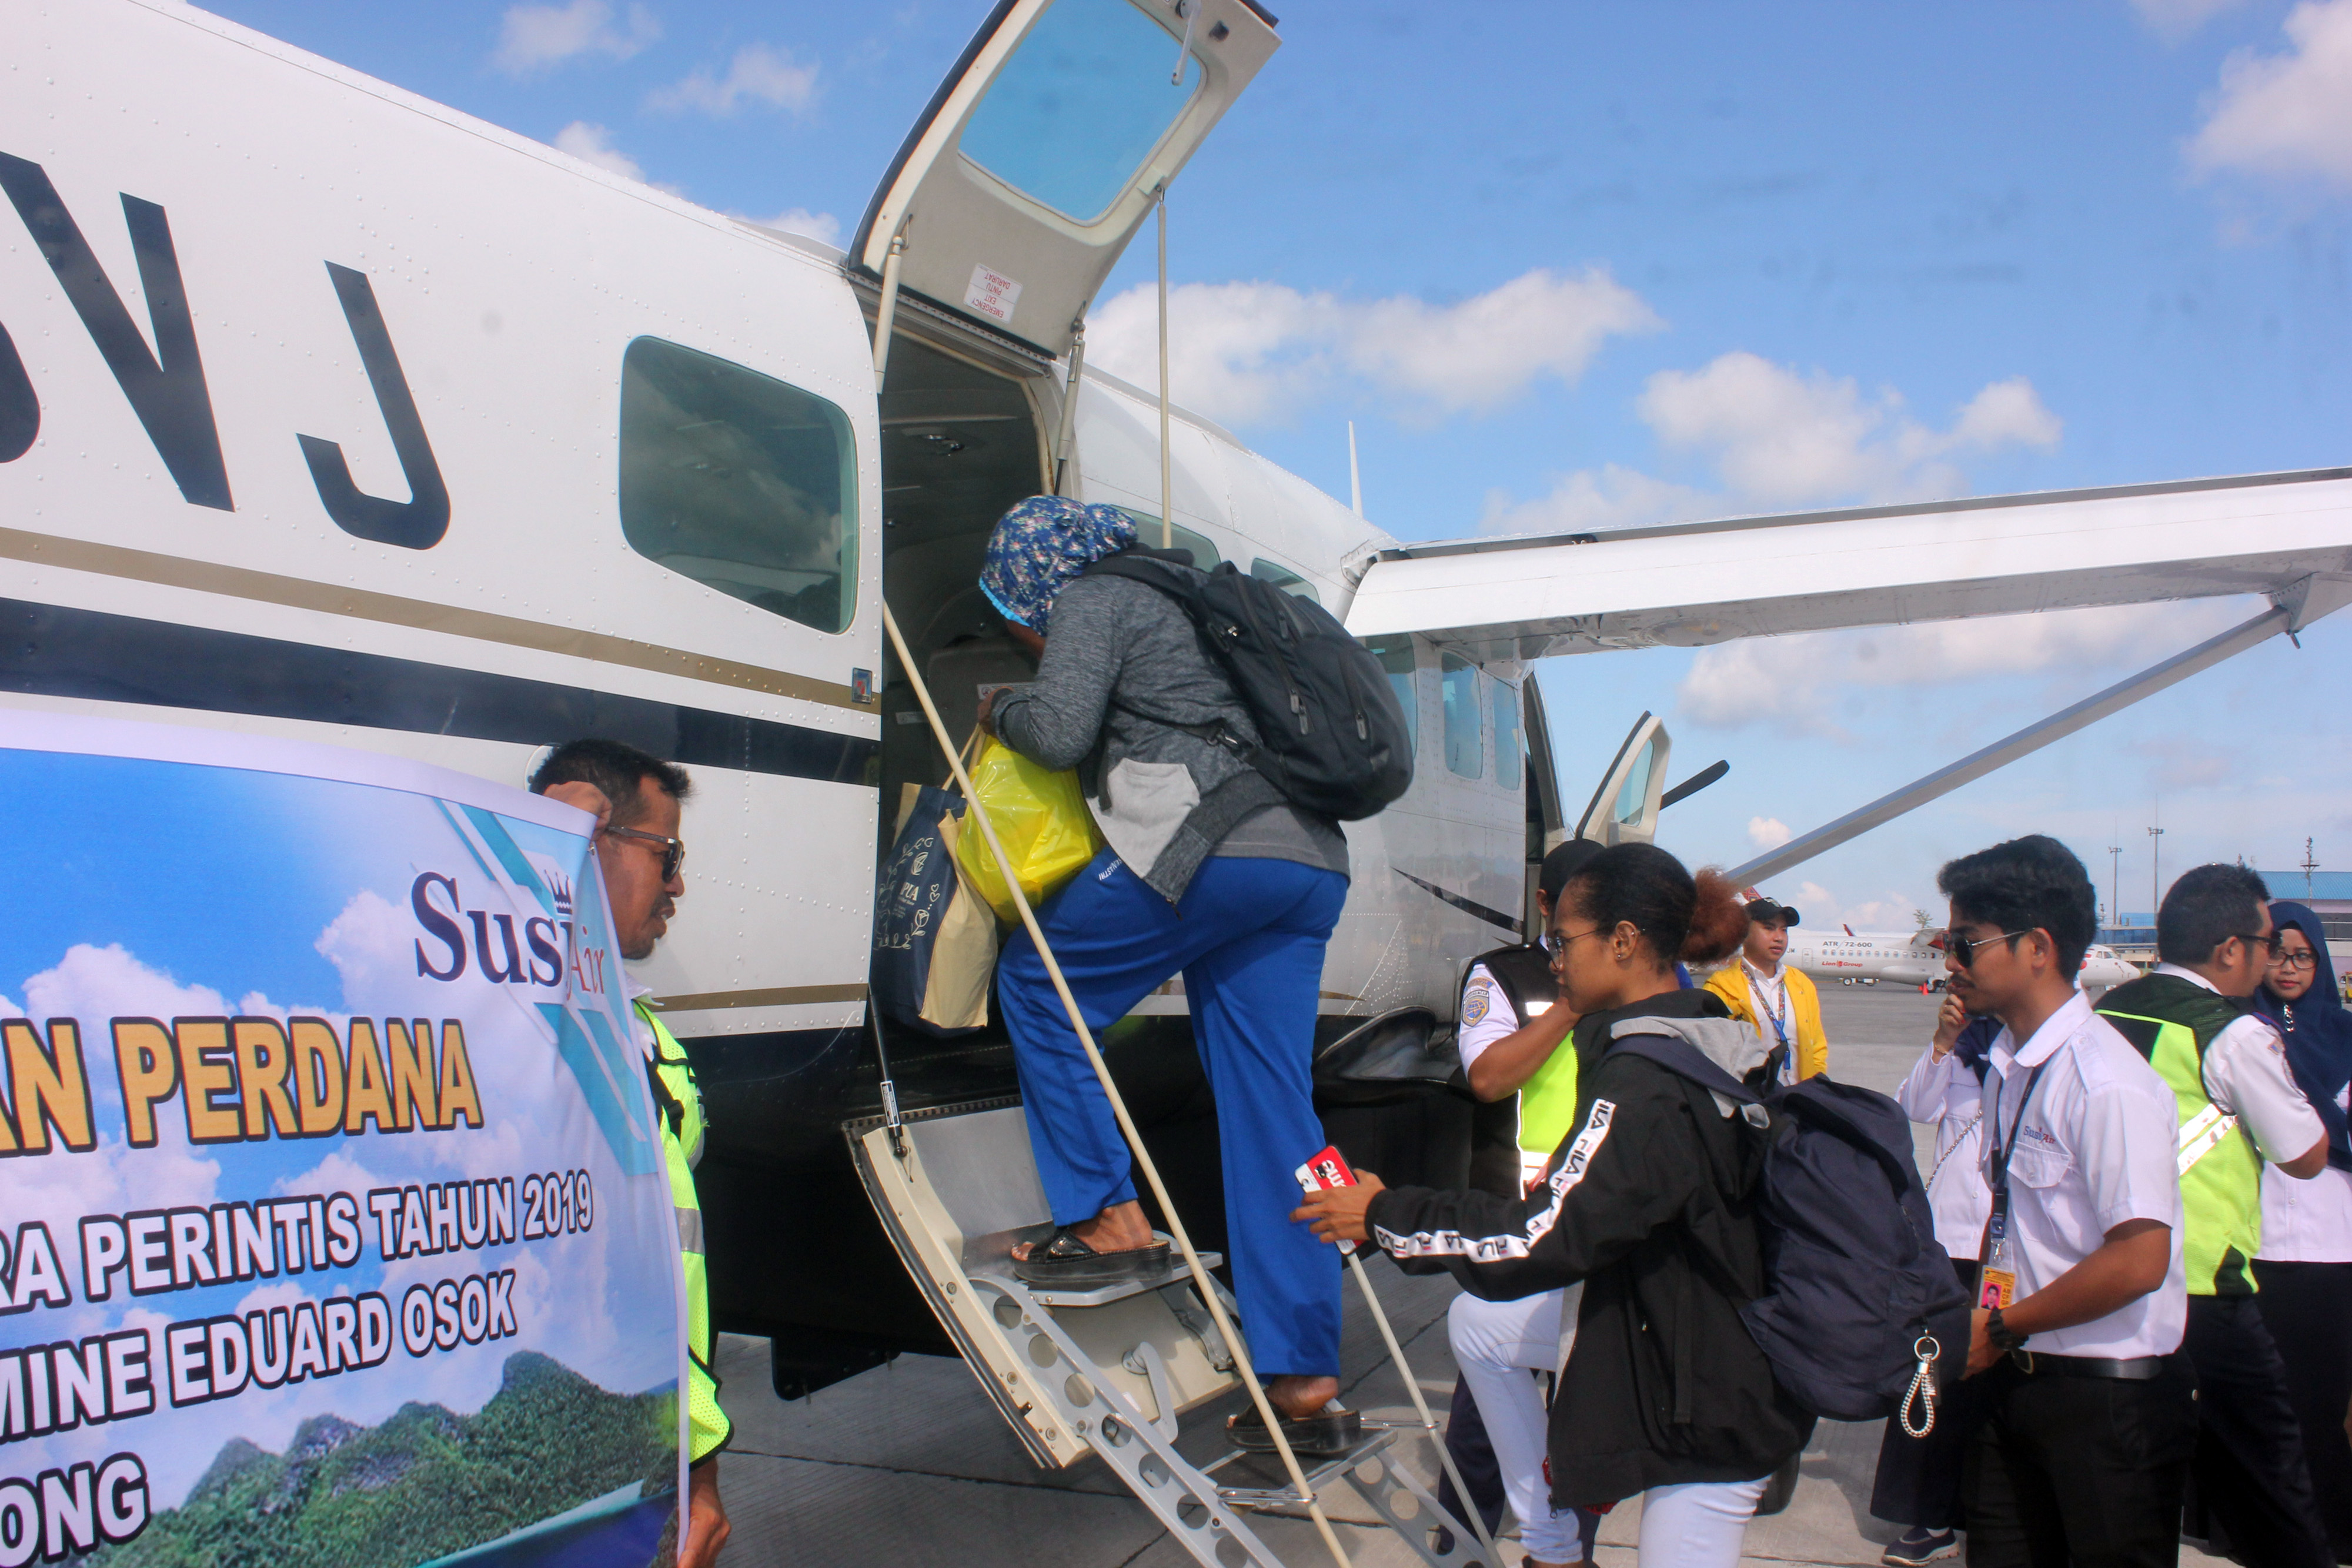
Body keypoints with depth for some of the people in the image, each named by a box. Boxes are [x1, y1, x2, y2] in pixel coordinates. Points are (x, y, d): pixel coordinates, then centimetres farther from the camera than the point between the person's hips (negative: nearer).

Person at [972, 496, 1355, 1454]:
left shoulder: (1093, 601, 5)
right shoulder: (1177, 601, 32)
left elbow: (1059, 730, -9)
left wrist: (999, 712, 10)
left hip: (1212, 848, -9)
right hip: (1307, 863, 9)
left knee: (1037, 984, 10)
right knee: (1270, 1107, 7)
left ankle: (1109, 1222, 7)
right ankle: (1305, 1384, 8)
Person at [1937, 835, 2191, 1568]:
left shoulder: (2107, 1083, -21)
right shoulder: (2008, 1066, 5)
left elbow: (2139, 1262, -24)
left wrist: (2000, 1328, -14)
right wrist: (1979, 1321, 4)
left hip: (2109, 1397, -7)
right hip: (2019, 1376, 7)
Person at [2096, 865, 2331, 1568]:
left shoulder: (2105, 1014, 7)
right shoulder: (2238, 1035, -11)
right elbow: (2307, 1156, -1)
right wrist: (2278, 1067, 11)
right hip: (2203, 1287, -6)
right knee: (2267, 1464, 7)